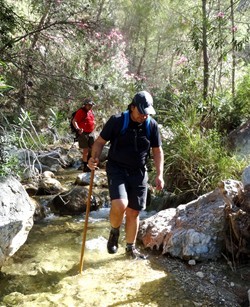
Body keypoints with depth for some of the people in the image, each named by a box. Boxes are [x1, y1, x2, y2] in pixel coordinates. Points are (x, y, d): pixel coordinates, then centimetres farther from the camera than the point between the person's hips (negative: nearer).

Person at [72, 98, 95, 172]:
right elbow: (74, 121, -19)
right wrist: (78, 128, -32)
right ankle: (85, 167, 8)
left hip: (91, 133, 7)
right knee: (85, 151, -2)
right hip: (83, 133, -7)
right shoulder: (81, 111, -12)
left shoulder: (91, 111, 12)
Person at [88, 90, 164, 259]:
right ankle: (114, 232, 9)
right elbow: (100, 141, -2)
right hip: (117, 170, -3)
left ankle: (131, 248, 30)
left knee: (133, 212, 10)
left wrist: (160, 174, -1)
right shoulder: (117, 121, -10)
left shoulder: (152, 125, 0)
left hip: (139, 173, 3)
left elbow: (157, 151, 9)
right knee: (120, 205, -25)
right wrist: (94, 158, -20)